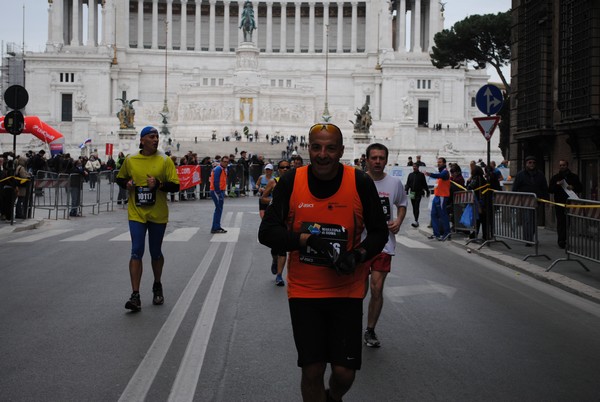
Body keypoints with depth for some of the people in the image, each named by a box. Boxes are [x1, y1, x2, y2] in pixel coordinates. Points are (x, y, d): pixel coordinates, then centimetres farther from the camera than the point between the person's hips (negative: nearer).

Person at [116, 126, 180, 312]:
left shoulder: (165, 160, -2)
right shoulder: (130, 160, 3)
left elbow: (175, 185, -5)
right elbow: (120, 178, 18)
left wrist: (158, 184, -21)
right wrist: (126, 184, -4)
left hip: (158, 215, 0)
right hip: (136, 214, 0)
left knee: (156, 253, 12)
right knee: (136, 252, -8)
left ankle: (157, 287, 35)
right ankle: (135, 296, -7)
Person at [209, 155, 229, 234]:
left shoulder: (224, 169, 16)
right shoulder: (218, 169, -15)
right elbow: (216, 182, -21)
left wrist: (223, 193, 15)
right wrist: (219, 193, -21)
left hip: (221, 191, 10)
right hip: (216, 192, -10)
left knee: (219, 209, 14)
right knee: (218, 209, -9)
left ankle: (217, 227, 21)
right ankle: (215, 228, -7)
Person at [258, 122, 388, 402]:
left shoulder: (360, 183, -7)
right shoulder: (291, 182, -6)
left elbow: (379, 232, 2)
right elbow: (267, 232, -6)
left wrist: (358, 255, -18)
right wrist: (306, 239, -21)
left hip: (347, 291, 0)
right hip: (303, 291, 0)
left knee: (344, 373, 3)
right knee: (312, 371, 3)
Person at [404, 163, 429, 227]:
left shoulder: (421, 175, 1)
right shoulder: (410, 175, 12)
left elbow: (424, 184, 2)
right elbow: (408, 184, 10)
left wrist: (427, 192, 2)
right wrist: (406, 191, -3)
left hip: (418, 193, -5)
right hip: (412, 193, 5)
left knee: (416, 207, -14)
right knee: (414, 208, 7)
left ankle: (416, 221, -20)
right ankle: (416, 221, 14)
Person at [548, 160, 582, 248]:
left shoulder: (574, 177, 11)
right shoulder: (555, 178, 10)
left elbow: (580, 188, 10)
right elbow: (550, 190, 5)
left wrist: (573, 188, -10)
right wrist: (557, 185, -13)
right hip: (559, 204, -1)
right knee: (561, 223, -4)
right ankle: (561, 241, -2)